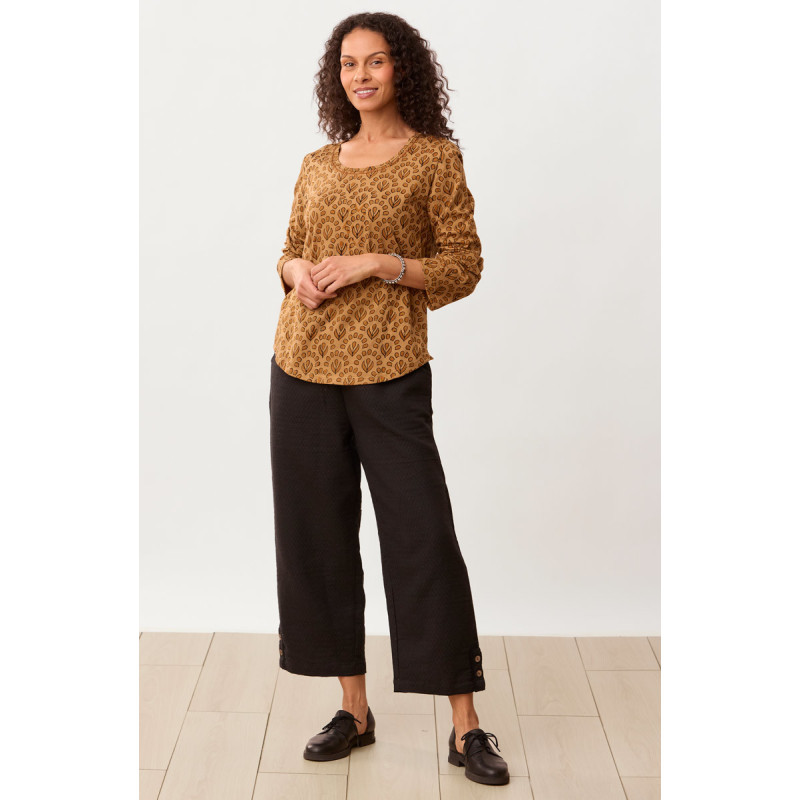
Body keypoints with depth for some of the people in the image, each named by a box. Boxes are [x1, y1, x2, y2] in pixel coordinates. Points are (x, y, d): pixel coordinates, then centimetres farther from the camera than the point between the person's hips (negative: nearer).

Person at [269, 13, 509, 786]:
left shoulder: (435, 159, 1)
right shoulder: (316, 165, 14)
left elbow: (464, 267, -2)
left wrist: (377, 264, -13)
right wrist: (297, 271, -2)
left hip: (389, 373, -5)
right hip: (303, 367, 5)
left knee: (423, 536, -5)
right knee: (317, 535, 7)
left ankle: (466, 727, 6)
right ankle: (353, 708, 22)